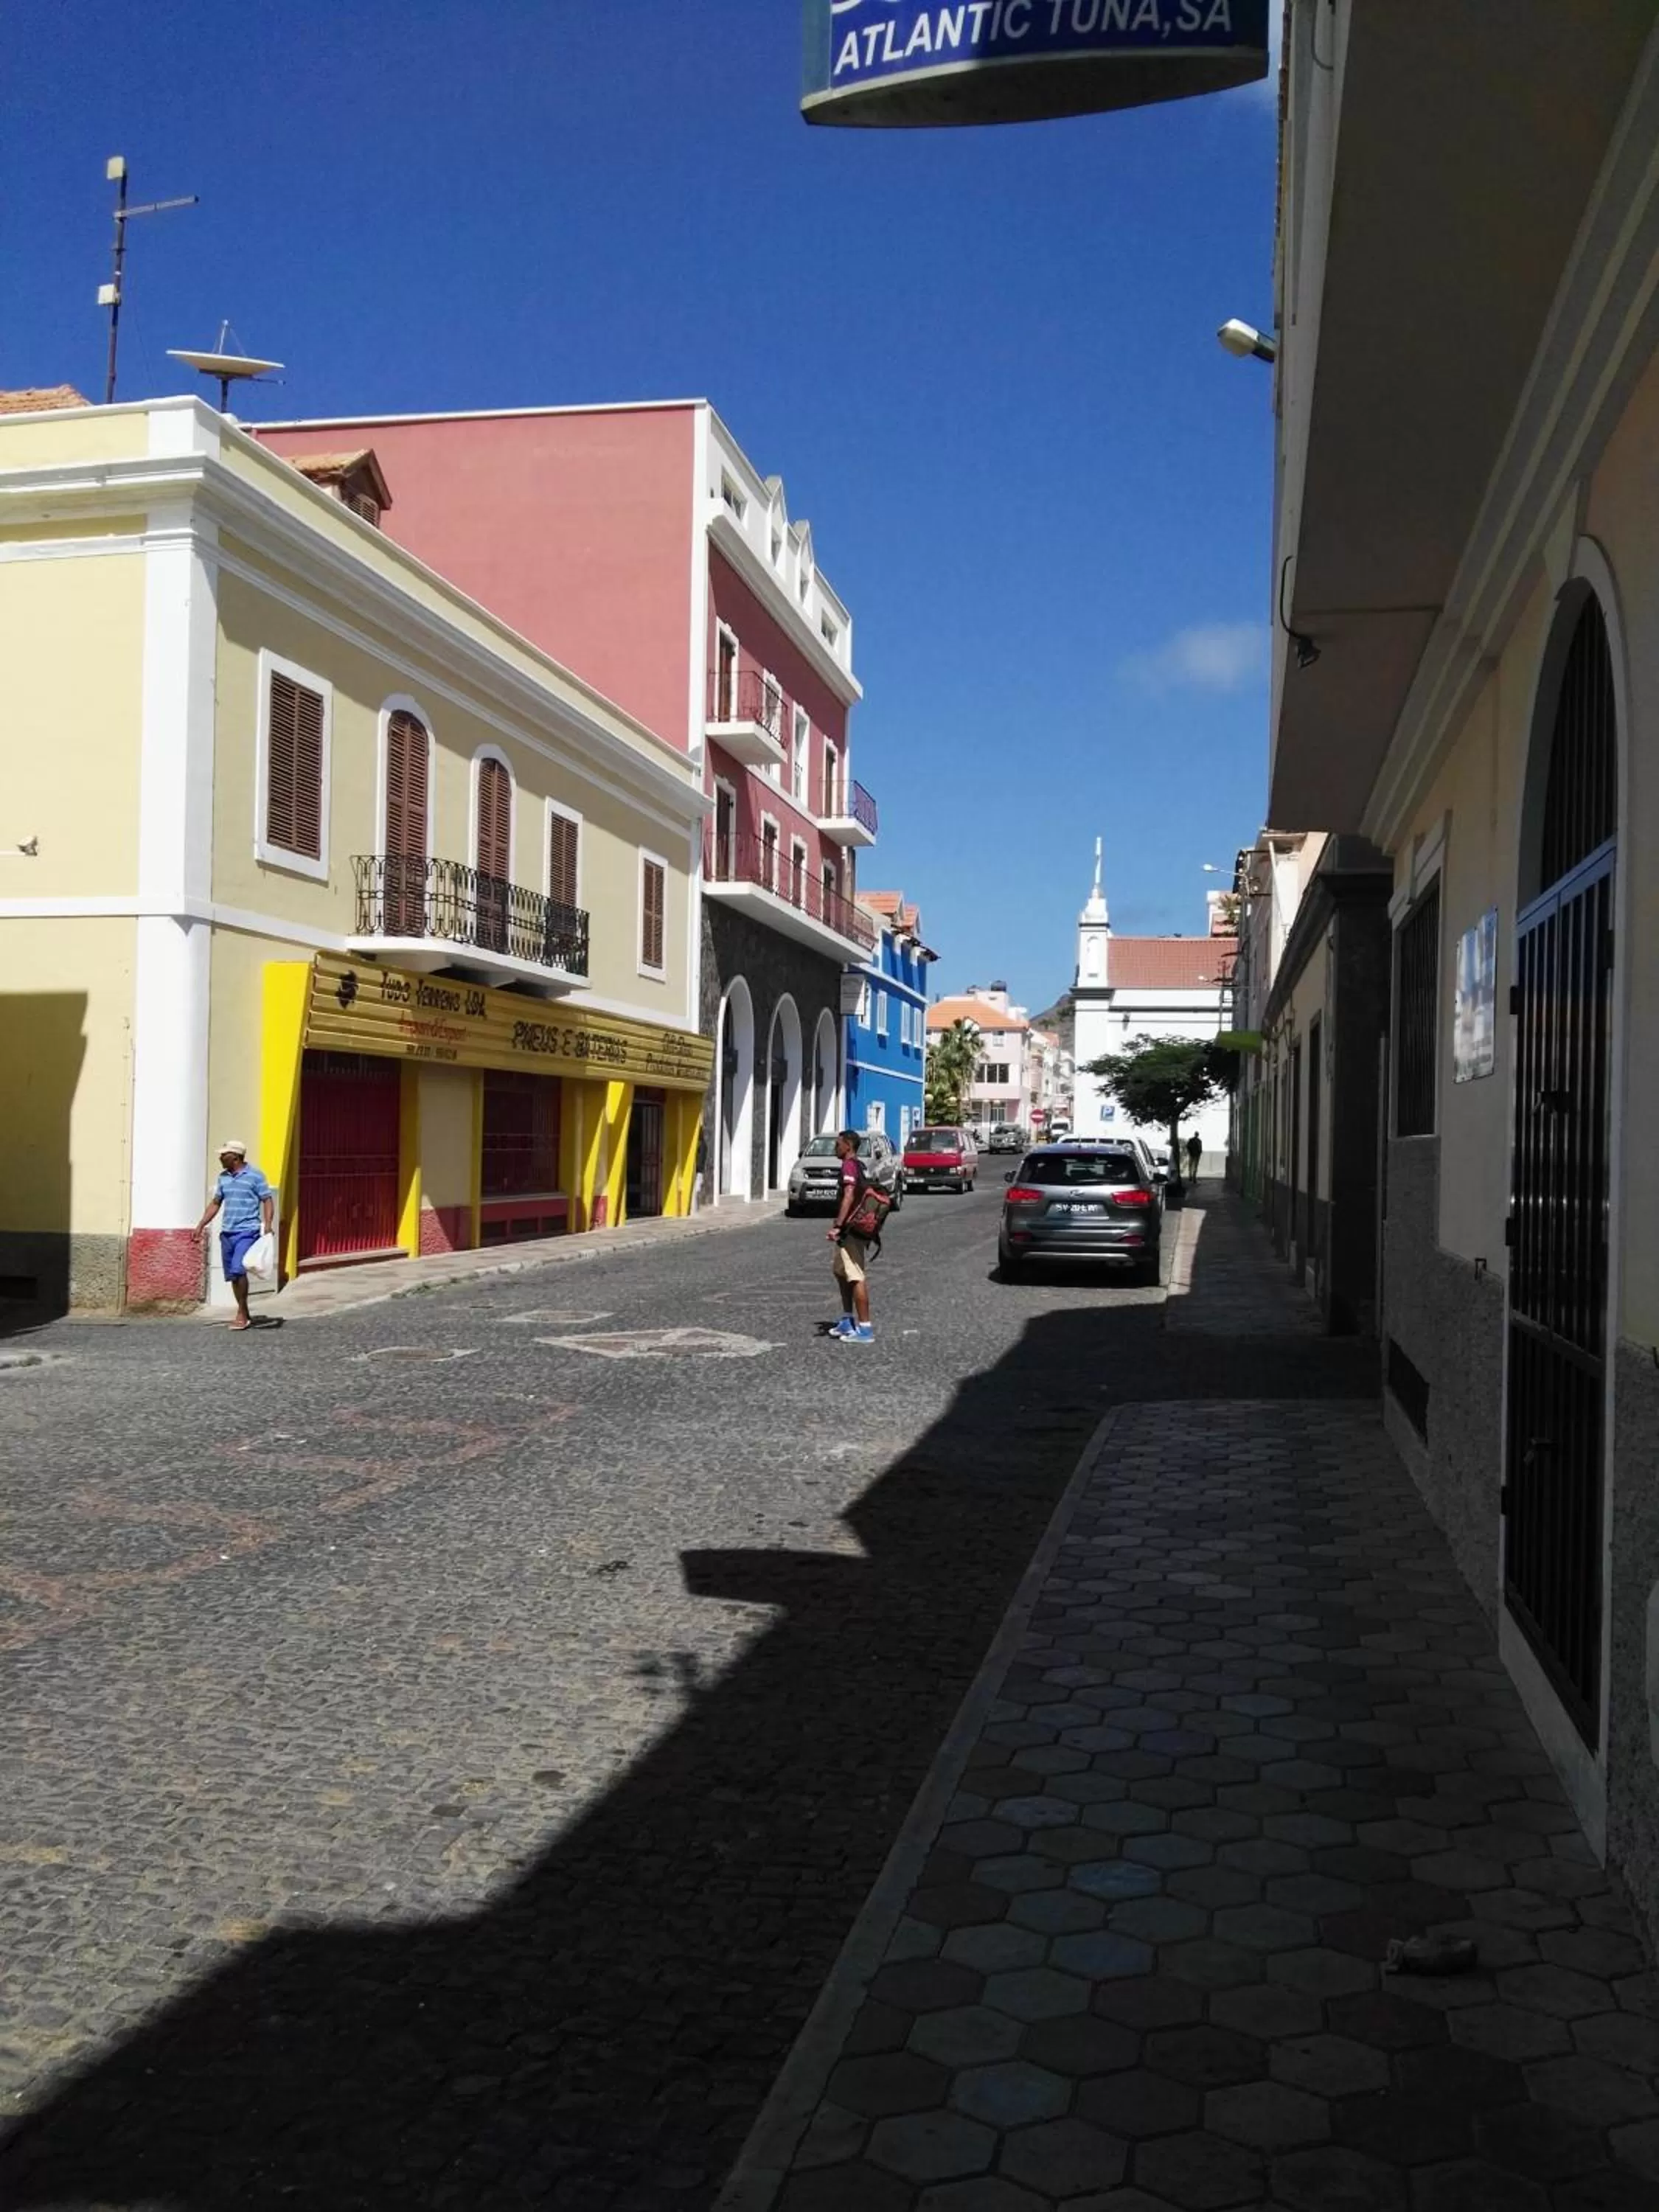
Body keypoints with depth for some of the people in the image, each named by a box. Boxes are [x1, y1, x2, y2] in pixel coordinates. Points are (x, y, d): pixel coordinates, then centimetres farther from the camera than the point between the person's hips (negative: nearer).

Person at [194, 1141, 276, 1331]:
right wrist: (202, 1224, 13)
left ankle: (242, 1314, -7)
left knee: (238, 1270, -18)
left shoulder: (254, 1176, -5)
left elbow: (268, 1201, -5)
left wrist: (267, 1226, -17)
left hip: (247, 1231, -7)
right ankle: (245, 1316, 19)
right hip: (227, 1232, 7)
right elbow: (216, 1203, 21)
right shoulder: (223, 1177, 13)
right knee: (232, 1275, 8)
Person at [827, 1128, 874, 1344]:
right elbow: (862, 1195, 23)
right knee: (840, 1271, 22)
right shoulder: (861, 1166, 17)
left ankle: (865, 1329, -9)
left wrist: (838, 1226, -30)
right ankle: (847, 1321, 29)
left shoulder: (849, 1165, -14)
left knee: (857, 1278, -10)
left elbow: (849, 1196, -25)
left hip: (852, 1230, -11)